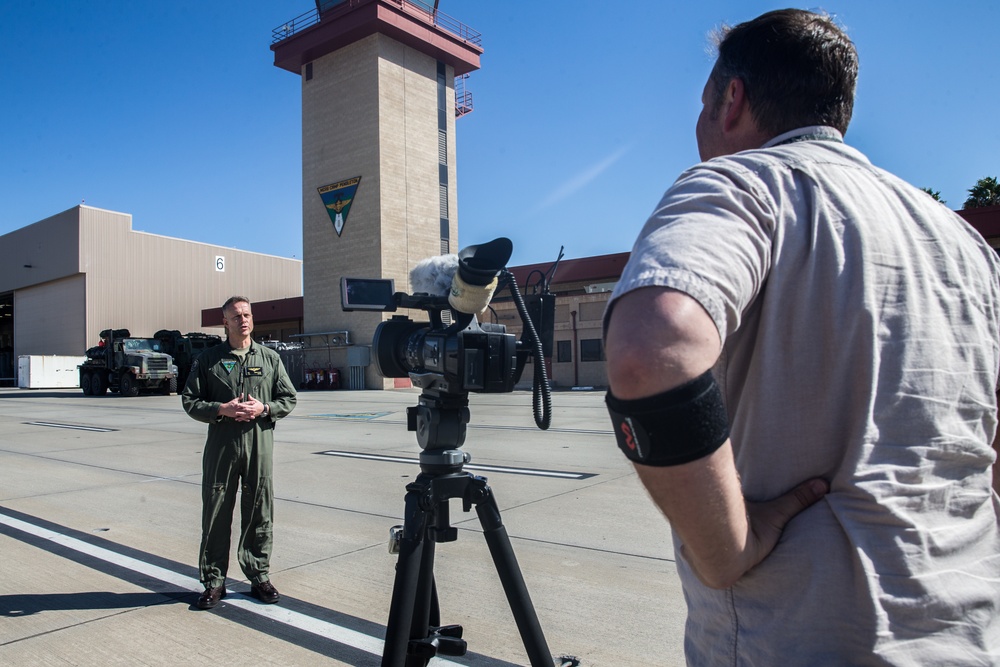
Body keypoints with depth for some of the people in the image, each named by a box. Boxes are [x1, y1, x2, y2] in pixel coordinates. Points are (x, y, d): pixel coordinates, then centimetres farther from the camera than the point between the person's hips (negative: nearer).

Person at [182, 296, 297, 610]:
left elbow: (289, 399, 10)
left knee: (259, 514, 6)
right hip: (221, 445, -1)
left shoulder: (270, 358, 9)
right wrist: (222, 409, -12)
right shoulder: (208, 359, 6)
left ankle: (259, 576, 19)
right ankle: (214, 581, 17)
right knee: (216, 515, 4)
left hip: (259, 445, 1)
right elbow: (190, 400, 4)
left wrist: (264, 408, -8)